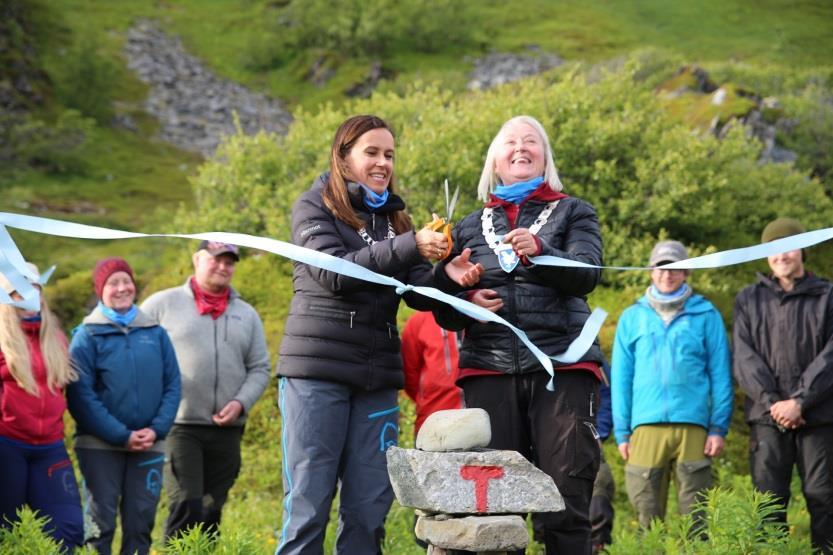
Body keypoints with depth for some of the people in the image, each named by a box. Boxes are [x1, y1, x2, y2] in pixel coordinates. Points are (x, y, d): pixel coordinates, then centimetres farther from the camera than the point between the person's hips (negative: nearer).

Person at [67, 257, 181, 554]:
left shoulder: (156, 334, 9)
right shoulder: (88, 335, -1)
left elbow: (172, 385, 8)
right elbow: (81, 395, -8)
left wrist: (157, 430, -8)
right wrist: (122, 435, -13)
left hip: (149, 447, 3)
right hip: (100, 446, -3)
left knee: (141, 521, 4)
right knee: (100, 520, -3)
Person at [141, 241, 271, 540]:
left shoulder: (247, 314, 14)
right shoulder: (163, 304, 4)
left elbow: (259, 369, 13)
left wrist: (240, 403, -4)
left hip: (226, 430, 4)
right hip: (179, 426, -4)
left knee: (211, 513, 8)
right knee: (186, 508, -14)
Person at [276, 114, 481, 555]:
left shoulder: (393, 217, 16)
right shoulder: (314, 207, 2)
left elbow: (419, 291, 7)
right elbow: (334, 272, -14)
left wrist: (449, 277, -15)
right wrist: (410, 247, -22)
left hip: (377, 374, 5)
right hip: (317, 369, -5)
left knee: (369, 506, 4)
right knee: (308, 503, -5)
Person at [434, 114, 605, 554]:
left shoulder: (572, 213, 12)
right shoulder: (469, 228, 18)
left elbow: (587, 274, -6)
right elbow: (443, 309, 18)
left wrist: (539, 253, -25)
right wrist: (466, 303, -6)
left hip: (562, 366, -2)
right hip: (489, 371, 2)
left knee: (566, 502, -8)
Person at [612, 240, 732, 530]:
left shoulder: (706, 315, 8)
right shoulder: (633, 317, 12)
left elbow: (720, 374, 6)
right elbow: (621, 378, 12)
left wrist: (719, 427, -1)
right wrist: (622, 432, 5)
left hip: (693, 425, -1)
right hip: (646, 426, 1)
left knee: (695, 510, -2)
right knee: (647, 507, 0)